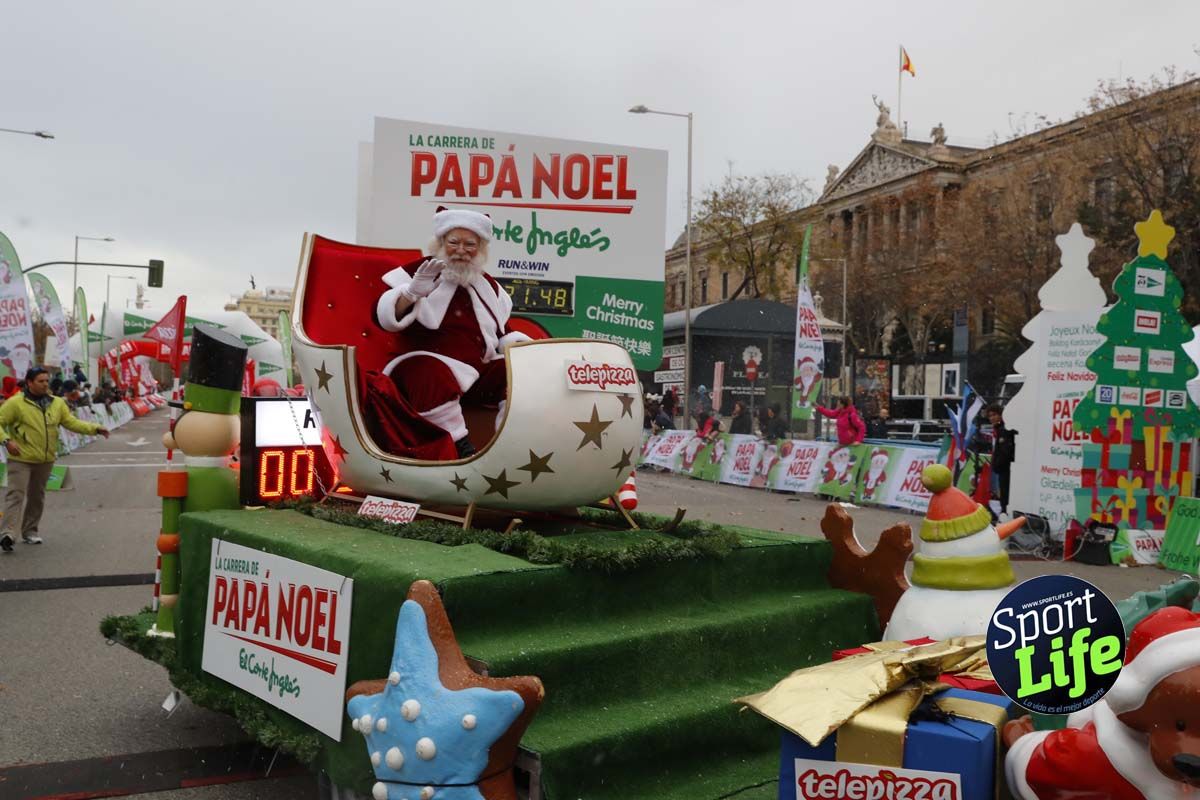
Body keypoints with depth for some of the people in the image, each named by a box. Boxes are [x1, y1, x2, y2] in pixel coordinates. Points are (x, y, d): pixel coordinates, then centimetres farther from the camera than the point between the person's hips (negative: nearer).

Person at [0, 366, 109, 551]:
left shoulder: (57, 403, 6)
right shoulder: (15, 403, -8)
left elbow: (72, 422, 5)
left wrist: (95, 429, -7)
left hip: (45, 460, 5)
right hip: (21, 459, -5)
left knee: (37, 496, 14)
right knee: (16, 495, -11)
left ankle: (29, 531, 26)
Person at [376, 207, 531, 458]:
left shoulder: (489, 287, 21)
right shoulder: (418, 272, 3)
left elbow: (502, 333, 26)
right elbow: (385, 318, -9)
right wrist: (412, 292, -27)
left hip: (480, 372, 5)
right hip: (428, 364, -5)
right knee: (431, 374, -40)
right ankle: (462, 447, -34)